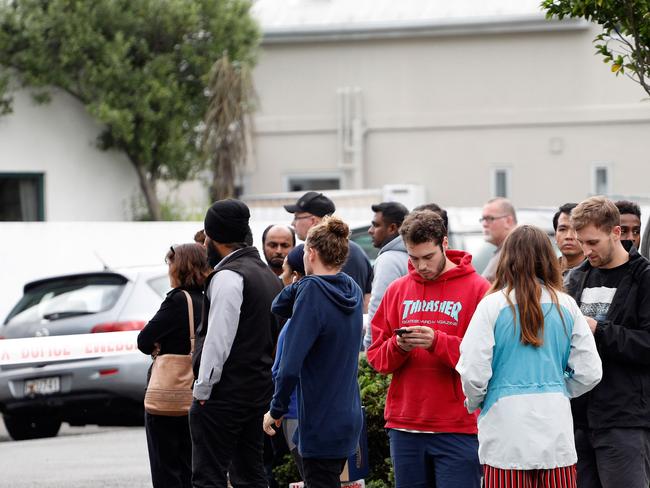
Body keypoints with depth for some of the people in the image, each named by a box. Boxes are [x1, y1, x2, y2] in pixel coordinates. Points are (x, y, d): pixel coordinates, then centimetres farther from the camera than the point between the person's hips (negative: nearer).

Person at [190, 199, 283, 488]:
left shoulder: (228, 276, -14)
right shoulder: (268, 275, 16)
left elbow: (218, 339, -19)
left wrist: (203, 388, -14)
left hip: (225, 390, -9)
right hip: (260, 389, 9)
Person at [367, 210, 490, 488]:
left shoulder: (477, 288, -2)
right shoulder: (398, 291, 12)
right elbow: (376, 356, 11)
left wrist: (437, 342, -21)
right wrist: (398, 346, -11)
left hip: (458, 428, -5)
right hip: (404, 426, 5)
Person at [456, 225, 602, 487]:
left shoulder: (493, 305, -5)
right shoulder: (566, 306, 4)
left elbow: (473, 373, -8)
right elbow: (589, 372, 4)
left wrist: (473, 403, 13)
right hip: (556, 434, 3)